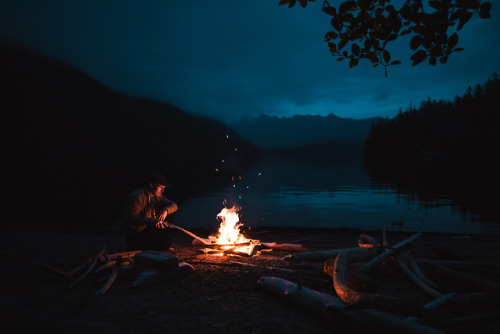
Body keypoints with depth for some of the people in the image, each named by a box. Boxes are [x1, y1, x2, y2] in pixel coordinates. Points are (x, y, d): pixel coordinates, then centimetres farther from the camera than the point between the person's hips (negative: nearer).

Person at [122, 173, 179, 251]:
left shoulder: (157, 196, 7)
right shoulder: (137, 197, -21)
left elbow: (174, 205, 7)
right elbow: (129, 219, -32)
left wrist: (165, 210, -19)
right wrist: (151, 221, -45)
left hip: (149, 231, 9)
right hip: (135, 238, -9)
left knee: (170, 214, 2)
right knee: (166, 244, -28)